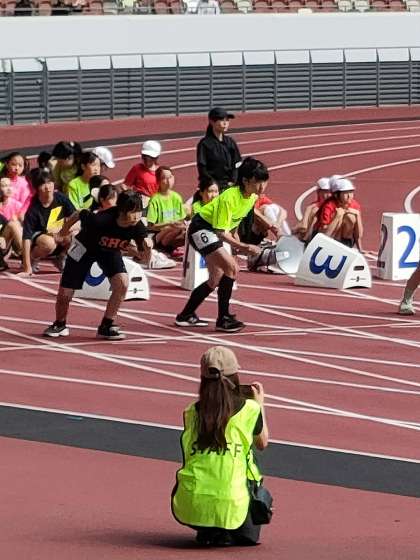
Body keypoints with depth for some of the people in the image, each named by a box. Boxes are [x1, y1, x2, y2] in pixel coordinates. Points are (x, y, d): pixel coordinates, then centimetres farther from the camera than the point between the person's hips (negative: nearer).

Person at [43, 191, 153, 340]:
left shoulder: (137, 227, -29)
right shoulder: (101, 220, -40)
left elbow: (143, 256, -18)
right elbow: (80, 214, -19)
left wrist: (147, 248, -42)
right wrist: (66, 228, 0)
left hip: (110, 252, 3)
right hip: (84, 247, -3)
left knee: (122, 283, -22)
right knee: (64, 293, -1)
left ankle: (106, 326, -2)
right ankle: (59, 325, 32)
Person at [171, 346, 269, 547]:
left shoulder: (191, 412, 6)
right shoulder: (249, 409, -1)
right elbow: (262, 443, 19)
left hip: (188, 507, 2)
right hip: (228, 506, -2)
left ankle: (207, 531, 11)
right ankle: (226, 533, 5)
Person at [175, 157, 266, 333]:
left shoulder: (253, 197, -4)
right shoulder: (229, 197, -30)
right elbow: (221, 232, -29)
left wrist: (234, 236, 6)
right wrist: (244, 247, -35)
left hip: (214, 231, 10)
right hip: (201, 228, -9)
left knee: (216, 280, 14)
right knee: (231, 268, -25)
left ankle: (185, 316, 30)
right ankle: (223, 319, -20)